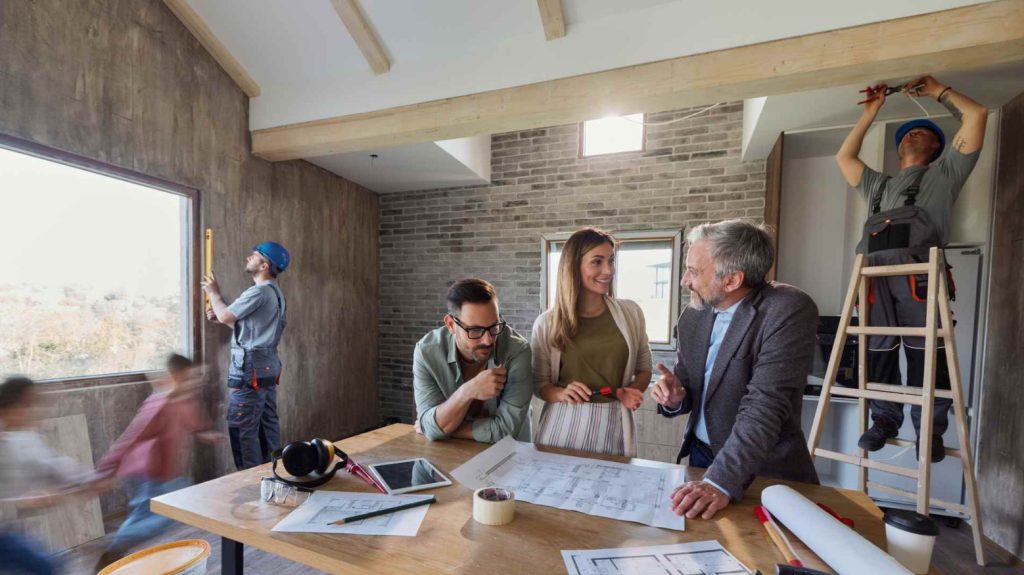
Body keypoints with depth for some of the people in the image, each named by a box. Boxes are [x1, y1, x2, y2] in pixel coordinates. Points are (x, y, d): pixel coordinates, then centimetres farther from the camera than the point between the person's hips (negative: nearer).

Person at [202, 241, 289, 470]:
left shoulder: (259, 292, -17)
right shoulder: (275, 293, 15)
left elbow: (225, 316, -9)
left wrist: (214, 293, 7)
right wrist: (220, 318, 15)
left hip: (251, 367, -10)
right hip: (267, 366, 10)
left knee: (242, 428, -1)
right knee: (268, 423, 13)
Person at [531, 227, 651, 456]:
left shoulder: (631, 312, 0)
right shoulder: (547, 323, -6)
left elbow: (644, 368, 11)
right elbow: (539, 382, 2)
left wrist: (634, 390, -8)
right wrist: (561, 393, -17)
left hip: (614, 426, 2)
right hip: (563, 424, -1)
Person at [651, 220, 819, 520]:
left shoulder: (789, 310, -21)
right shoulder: (692, 316, -3)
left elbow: (764, 407, -29)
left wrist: (720, 482, -35)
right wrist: (674, 397, -16)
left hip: (766, 471, -5)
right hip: (701, 458, 6)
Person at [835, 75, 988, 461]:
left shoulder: (944, 173, 26)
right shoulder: (880, 185, 36)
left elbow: (976, 114, 21)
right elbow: (845, 156, 40)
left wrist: (937, 90, 32)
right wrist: (870, 113, 41)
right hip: (873, 272, 3)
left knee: (925, 352, -5)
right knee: (878, 349, 2)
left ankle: (930, 429, 6)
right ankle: (885, 419, 13)